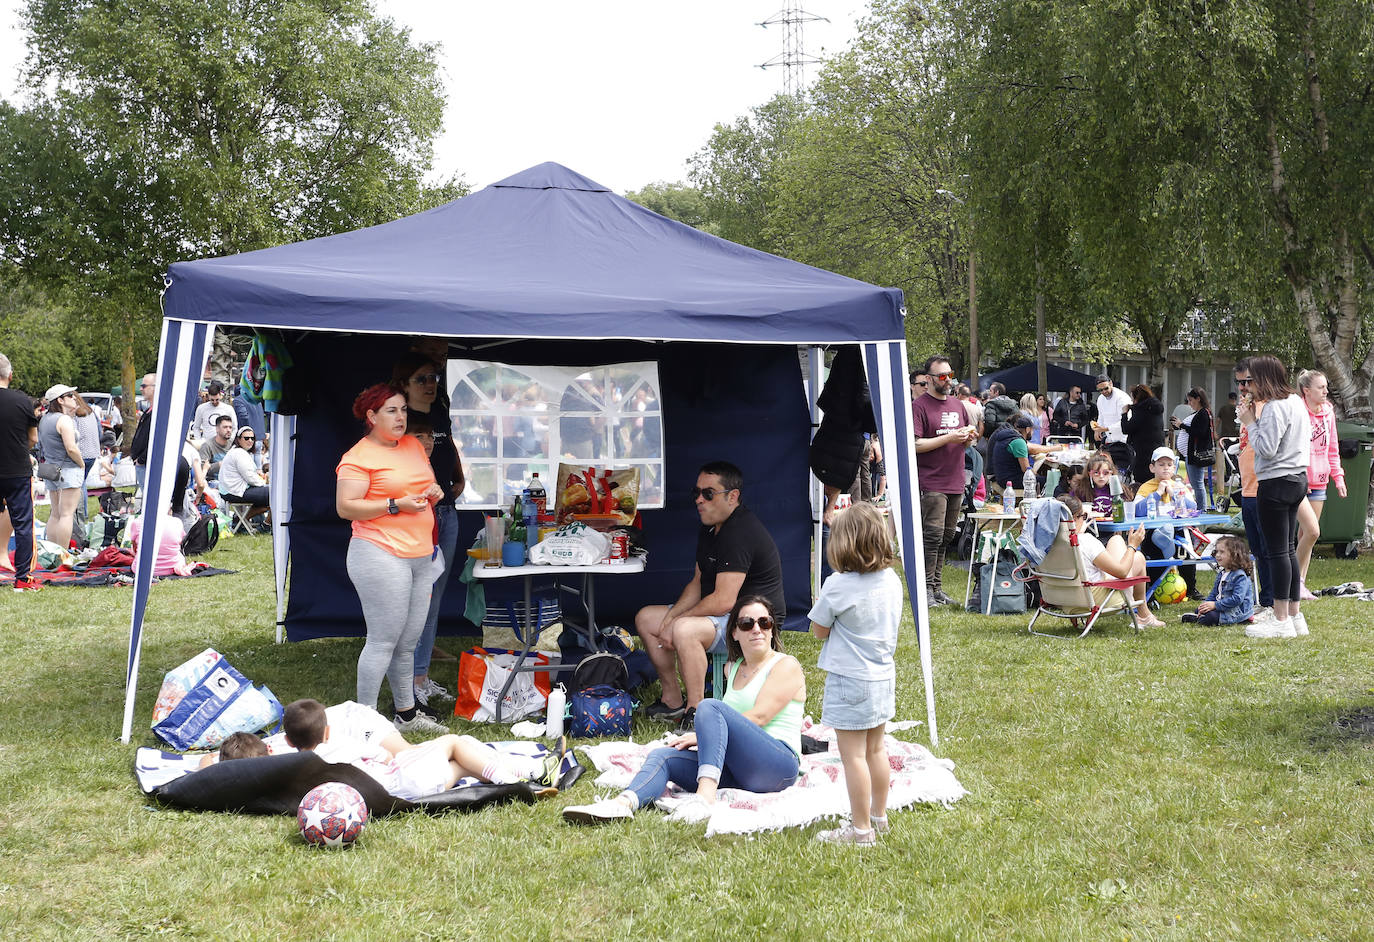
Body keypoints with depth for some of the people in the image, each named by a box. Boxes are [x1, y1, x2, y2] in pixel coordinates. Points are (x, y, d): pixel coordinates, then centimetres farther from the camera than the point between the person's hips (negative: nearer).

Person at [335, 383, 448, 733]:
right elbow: (345, 507, -13)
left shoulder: (414, 446, 17)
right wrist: (396, 505, -18)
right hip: (380, 556, -7)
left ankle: (407, 714, 22)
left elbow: (426, 486, 29)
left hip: (421, 557, 8)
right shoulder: (359, 456, -7)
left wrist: (433, 493, 5)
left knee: (409, 641, 12)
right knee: (384, 640, -8)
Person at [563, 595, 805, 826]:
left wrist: (701, 735, -11)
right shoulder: (732, 669, 24)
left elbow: (758, 717, -9)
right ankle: (624, 803, -46)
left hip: (778, 765, -6)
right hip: (735, 770, 6)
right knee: (663, 756, -16)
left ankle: (705, 796, -44)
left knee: (710, 707, -26)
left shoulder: (786, 666, 3)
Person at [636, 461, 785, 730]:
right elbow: (698, 583, 15)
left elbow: (723, 601, -28)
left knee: (685, 631, -36)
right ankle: (673, 698, 14)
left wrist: (676, 622, -17)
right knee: (645, 618, 11)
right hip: (722, 616, 11)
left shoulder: (740, 534, -24)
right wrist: (671, 616, -2)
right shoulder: (710, 529, 9)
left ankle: (695, 712, -25)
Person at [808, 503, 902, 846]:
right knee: (875, 749, 19)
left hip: (850, 680, -7)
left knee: (853, 755, 0)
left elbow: (819, 630, -8)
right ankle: (878, 815, 31)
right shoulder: (892, 580, 0)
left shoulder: (838, 586, -19)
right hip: (883, 676, 7)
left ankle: (861, 828, 6)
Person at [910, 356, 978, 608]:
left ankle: (937, 588, 16)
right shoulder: (919, 406, -5)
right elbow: (915, 445, -14)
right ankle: (926, 590, -8)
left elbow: (965, 440, 27)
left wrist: (969, 438, 4)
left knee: (946, 537, 9)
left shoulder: (958, 405, 18)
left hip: (955, 481, 7)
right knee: (932, 536, -12)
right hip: (931, 482, -7)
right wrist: (949, 438, -17)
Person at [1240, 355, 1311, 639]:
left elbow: (1266, 449, -21)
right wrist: (1256, 419, 8)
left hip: (1276, 483, -10)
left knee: (1277, 550, -5)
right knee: (1288, 550, 14)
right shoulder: (1296, 402, 12)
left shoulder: (1274, 407, -18)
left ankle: (1281, 621, -2)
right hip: (1298, 478, 10)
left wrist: (1250, 423, -11)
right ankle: (1294, 615, 19)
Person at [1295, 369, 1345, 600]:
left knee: (1305, 533, 9)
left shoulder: (1328, 413, 9)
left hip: (1319, 483, 7)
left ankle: (1301, 585, 15)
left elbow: (1332, 449, 18)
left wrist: (1338, 477, 12)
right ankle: (1297, 579, 1)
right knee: (1312, 531, -16)